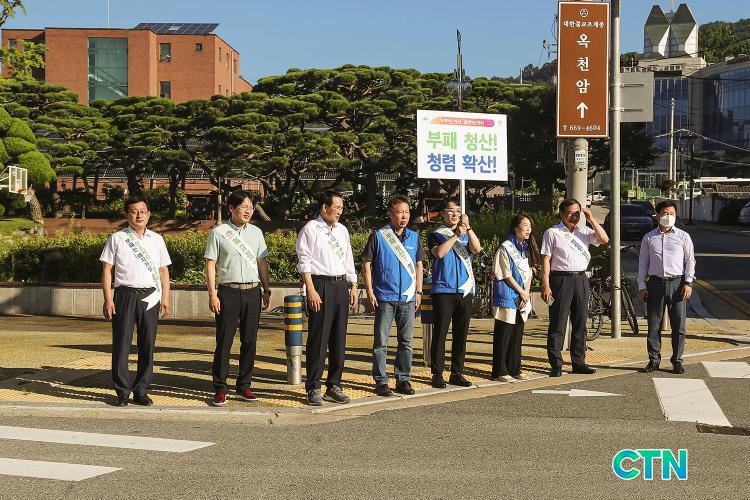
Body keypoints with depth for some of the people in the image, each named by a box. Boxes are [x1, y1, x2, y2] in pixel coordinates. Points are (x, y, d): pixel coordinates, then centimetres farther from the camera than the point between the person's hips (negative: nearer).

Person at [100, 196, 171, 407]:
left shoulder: (156, 239, 13)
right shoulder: (117, 239, 4)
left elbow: (163, 270, 16)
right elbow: (107, 270, 2)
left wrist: (165, 298, 7)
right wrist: (108, 300, -6)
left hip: (150, 297, 3)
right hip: (125, 295, -3)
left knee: (147, 345, 4)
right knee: (122, 344, -2)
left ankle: (141, 391, 14)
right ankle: (122, 392, 7)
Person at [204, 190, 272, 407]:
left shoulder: (256, 232, 12)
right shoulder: (218, 233, -1)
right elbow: (210, 265, -2)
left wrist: (266, 289, 12)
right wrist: (212, 295, -9)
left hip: (252, 292, 4)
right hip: (228, 292, -4)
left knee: (249, 341, 7)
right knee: (224, 342, -2)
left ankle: (244, 386, 16)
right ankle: (219, 389, 4)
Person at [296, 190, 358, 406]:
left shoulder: (342, 230, 17)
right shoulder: (310, 229, -3)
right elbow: (304, 262, -8)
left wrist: (353, 286, 15)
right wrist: (311, 290, -14)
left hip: (341, 285, 6)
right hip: (320, 285, -6)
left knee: (339, 339, 8)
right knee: (318, 338, -5)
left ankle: (334, 386, 16)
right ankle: (313, 388, 2)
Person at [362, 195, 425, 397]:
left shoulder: (414, 237, 10)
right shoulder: (378, 236, -3)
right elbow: (366, 265, -2)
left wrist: (419, 292, 10)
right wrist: (370, 291, -8)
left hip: (408, 298, 4)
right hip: (385, 297, -4)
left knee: (406, 342, 9)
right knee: (381, 342, 0)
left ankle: (403, 379, 18)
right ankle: (381, 381, 6)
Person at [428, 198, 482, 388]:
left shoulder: (466, 235, 15)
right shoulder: (436, 235, 4)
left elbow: (477, 248, -5)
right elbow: (439, 252, -16)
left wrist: (468, 228, -15)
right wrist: (456, 235, -17)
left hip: (465, 290, 4)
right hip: (443, 290, -4)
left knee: (461, 333, 6)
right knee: (440, 333, -4)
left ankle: (457, 373, 14)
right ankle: (437, 374, 0)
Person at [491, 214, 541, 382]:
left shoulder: (527, 248, 14)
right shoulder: (506, 248, -9)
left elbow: (529, 273, 11)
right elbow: (507, 275, -11)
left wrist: (526, 292, -3)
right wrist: (521, 292, -9)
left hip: (522, 298, 7)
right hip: (507, 298, -7)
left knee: (517, 335, 9)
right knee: (504, 335, -5)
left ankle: (514, 369, 16)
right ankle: (500, 371, -1)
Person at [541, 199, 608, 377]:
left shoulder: (584, 232, 13)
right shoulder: (552, 233, -1)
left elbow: (604, 240, 2)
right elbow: (546, 260, -5)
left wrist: (592, 220, -3)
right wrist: (545, 285, -13)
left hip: (581, 279, 5)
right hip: (561, 280, -5)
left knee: (580, 323, 10)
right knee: (558, 324, -3)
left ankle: (578, 362, 19)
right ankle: (556, 364, 0)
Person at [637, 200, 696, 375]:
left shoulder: (683, 236, 8)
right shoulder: (649, 238, 10)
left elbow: (690, 260, 6)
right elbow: (643, 263, 11)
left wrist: (688, 283, -4)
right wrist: (642, 286, 3)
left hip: (677, 283, -1)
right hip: (655, 283, 1)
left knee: (678, 325, 0)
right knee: (654, 325, 2)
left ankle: (677, 360, 9)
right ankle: (654, 359, 12)